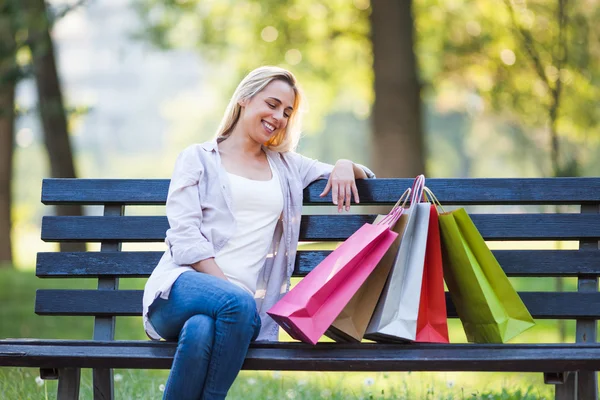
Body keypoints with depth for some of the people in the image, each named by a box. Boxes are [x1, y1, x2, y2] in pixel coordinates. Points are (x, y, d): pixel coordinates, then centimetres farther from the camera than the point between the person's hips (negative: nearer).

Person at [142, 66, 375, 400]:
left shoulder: (287, 166, 27)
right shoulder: (198, 159, 15)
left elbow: (364, 175, 36)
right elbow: (184, 236, 1)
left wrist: (345, 166, 10)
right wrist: (229, 288, -13)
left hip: (243, 303, 2)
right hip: (182, 288, -2)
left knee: (202, 330, -37)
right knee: (238, 303, -38)